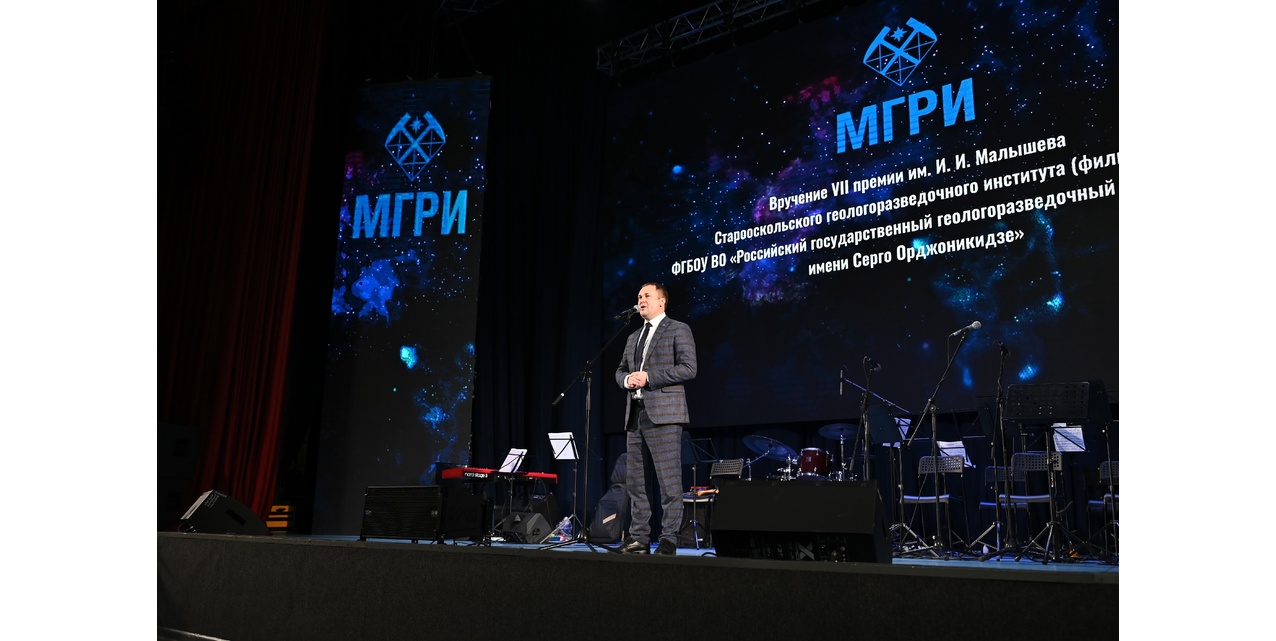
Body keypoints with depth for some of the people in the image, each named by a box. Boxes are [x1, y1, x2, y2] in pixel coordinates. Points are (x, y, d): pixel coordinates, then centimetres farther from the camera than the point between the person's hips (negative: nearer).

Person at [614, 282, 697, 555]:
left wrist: (649, 377, -14)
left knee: (669, 481, -6)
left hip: (663, 414, -7)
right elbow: (620, 369, 26)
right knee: (634, 481, 7)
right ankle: (639, 538, 14)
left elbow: (688, 367, -10)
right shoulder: (633, 338, 23)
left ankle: (669, 540, -1)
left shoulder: (678, 330, 1)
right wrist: (626, 379, 1)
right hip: (635, 413, 8)